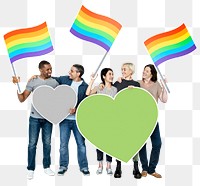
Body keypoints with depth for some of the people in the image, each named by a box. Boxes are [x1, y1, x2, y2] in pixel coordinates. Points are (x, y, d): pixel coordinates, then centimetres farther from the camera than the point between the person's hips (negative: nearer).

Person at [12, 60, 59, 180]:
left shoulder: (54, 82, 0)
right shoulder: (33, 82, -6)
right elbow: (22, 99, -7)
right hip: (35, 118, -2)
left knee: (47, 143, 10)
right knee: (32, 144, 2)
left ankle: (47, 167, 24)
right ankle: (31, 169, 13)